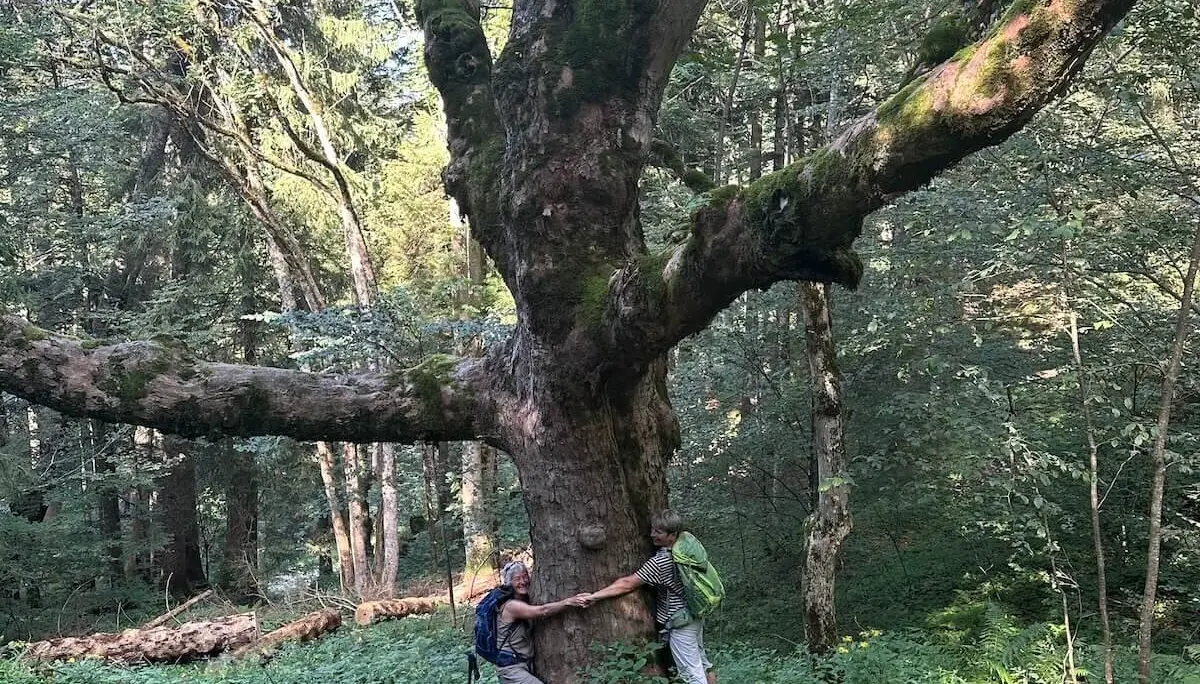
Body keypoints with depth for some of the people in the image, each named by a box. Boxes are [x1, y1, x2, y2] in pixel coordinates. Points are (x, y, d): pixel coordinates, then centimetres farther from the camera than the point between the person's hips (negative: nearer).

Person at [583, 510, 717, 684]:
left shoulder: (661, 561, -28)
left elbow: (627, 584, -26)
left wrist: (595, 596, -23)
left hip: (680, 623, -8)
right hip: (696, 615, 8)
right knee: (702, 662, 22)